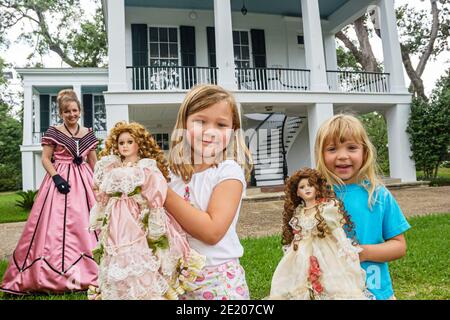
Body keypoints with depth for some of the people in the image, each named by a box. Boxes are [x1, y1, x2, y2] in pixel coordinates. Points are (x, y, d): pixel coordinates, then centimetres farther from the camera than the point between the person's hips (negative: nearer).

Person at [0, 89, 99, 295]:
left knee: (85, 225, 5)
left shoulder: (89, 134, 9)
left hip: (84, 182, 4)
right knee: (56, 226, -4)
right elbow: (45, 159, -3)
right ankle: (56, 274, 6)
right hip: (60, 180, -3)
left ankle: (86, 271, 17)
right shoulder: (53, 132, -1)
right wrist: (56, 177, -16)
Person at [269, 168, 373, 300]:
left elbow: (338, 230, -6)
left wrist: (347, 250, -12)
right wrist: (291, 250, 13)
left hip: (327, 253, -4)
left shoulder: (329, 206, -4)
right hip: (304, 256, 4)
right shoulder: (297, 213, 9)